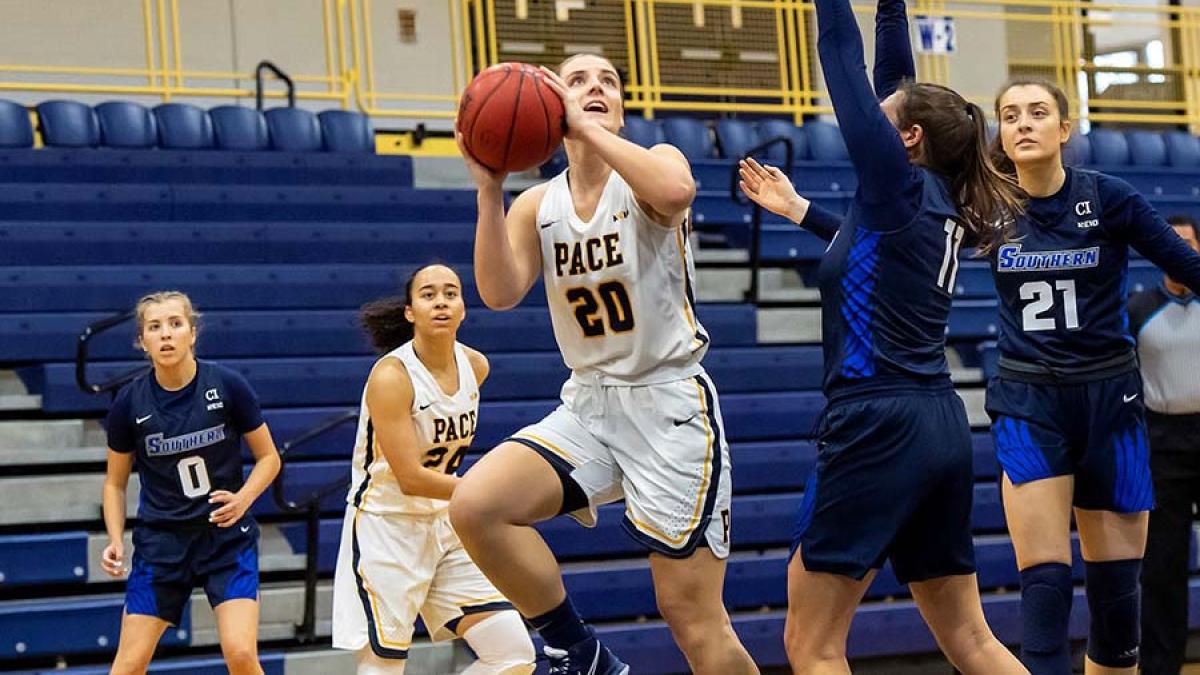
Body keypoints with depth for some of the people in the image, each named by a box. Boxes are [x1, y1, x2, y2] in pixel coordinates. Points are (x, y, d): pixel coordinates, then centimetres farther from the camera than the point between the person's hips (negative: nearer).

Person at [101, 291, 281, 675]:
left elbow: (269, 458, 2)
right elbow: (115, 482, 8)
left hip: (228, 537, -1)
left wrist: (243, 498, -16)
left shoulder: (226, 385, -10)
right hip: (161, 540, 1)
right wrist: (116, 541, -7)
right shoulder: (130, 402, -6)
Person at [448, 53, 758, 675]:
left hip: (670, 403, -5)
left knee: (695, 623, -6)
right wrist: (489, 189, -16)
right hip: (587, 405, 5)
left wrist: (588, 129, -25)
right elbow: (500, 293, -9)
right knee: (474, 506, -20)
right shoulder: (537, 205, 7)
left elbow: (677, 191, -31)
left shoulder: (651, 165, -5)